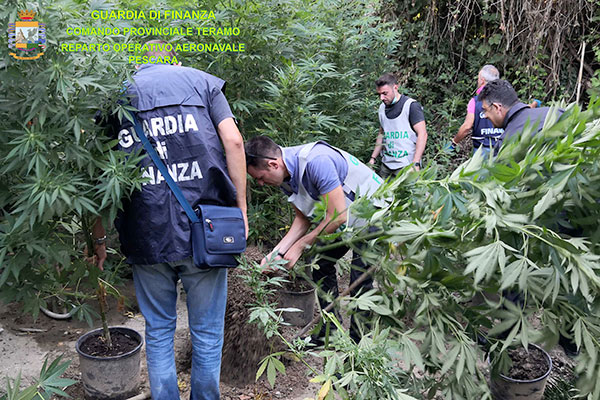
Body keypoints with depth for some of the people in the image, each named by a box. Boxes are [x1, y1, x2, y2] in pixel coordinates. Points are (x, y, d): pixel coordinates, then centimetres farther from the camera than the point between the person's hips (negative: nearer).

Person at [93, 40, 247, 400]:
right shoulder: (201, 81, 9)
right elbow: (233, 142, -5)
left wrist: (99, 239, 15)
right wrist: (240, 209, -1)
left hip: (146, 236, 1)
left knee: (158, 331, 18)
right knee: (207, 333, 14)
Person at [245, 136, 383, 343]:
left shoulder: (316, 162, -34)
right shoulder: (285, 175, -5)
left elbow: (338, 216, -30)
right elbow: (303, 219, 3)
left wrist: (300, 246, -20)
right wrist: (277, 252, -7)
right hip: (342, 214, 9)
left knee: (360, 278, -11)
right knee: (320, 263, 9)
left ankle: (358, 343, 7)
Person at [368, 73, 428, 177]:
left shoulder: (411, 106, -8)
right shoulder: (382, 107, 12)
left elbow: (422, 134, -12)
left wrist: (415, 163, -20)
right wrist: (373, 158, 14)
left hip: (406, 166, -6)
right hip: (386, 164, 6)